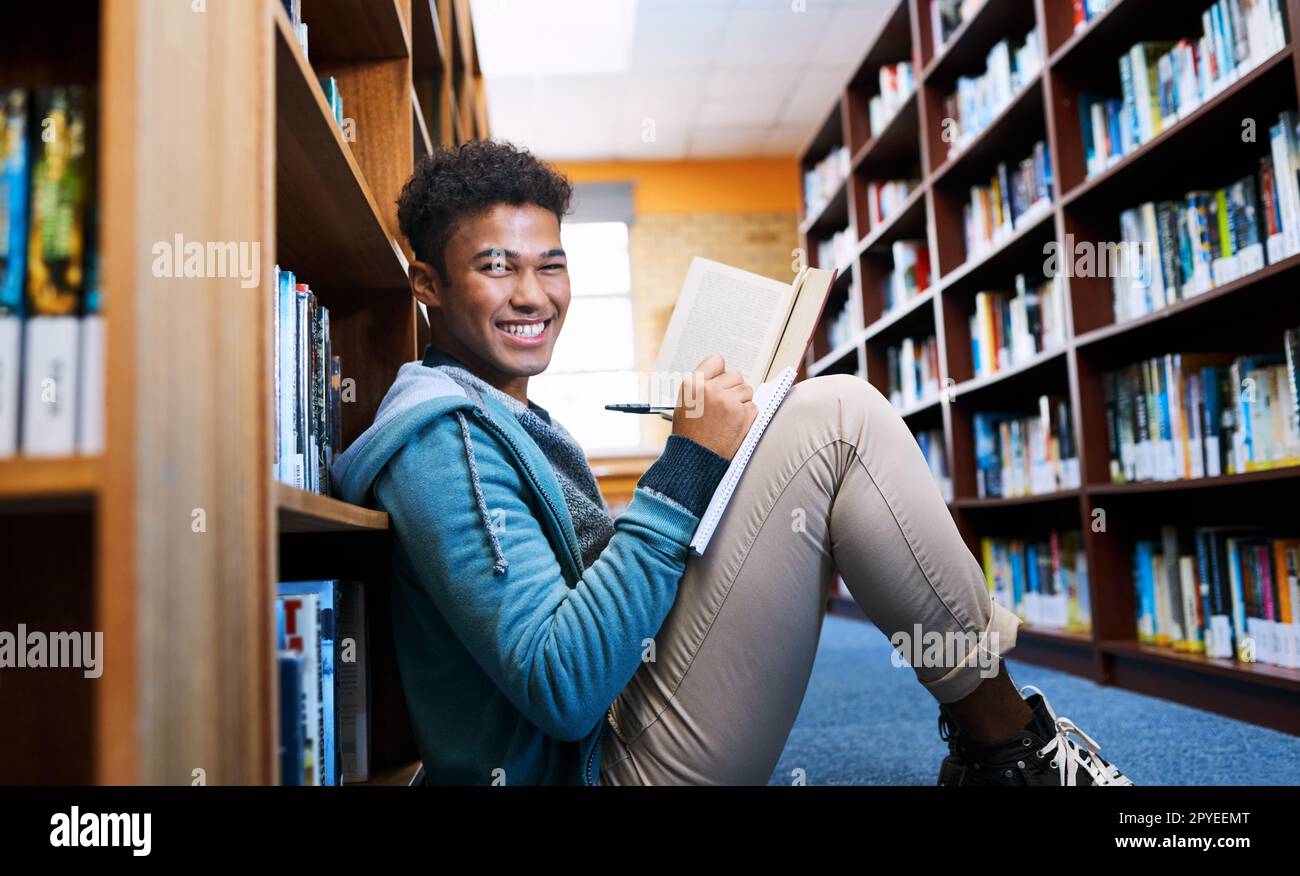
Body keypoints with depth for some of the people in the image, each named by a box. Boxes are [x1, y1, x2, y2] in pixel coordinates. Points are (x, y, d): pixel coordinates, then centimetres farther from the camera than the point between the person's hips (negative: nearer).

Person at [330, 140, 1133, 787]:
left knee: (818, 423, 17)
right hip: (607, 764, -10)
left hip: (620, 719, 10)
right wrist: (686, 468, -22)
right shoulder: (442, 437, -15)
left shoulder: (517, 424, 17)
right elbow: (562, 692, -25)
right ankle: (1008, 743, -1)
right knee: (838, 418, -15)